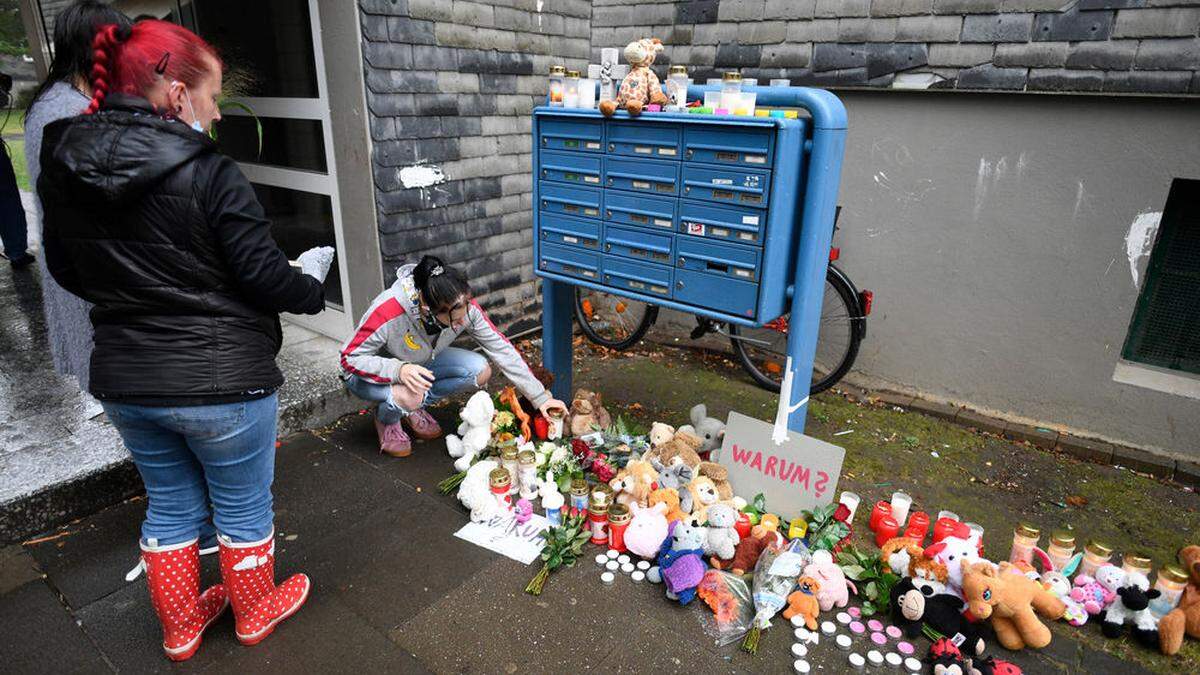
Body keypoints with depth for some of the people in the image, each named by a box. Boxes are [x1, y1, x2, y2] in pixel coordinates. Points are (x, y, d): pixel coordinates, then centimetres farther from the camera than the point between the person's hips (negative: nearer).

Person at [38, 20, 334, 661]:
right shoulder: (208, 175, -20)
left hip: (124, 382, 6)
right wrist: (310, 278, 3)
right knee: (242, 507, 16)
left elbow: (67, 273, 11)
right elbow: (264, 276, -17)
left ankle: (180, 627, 42)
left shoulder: (63, 174, 0)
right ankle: (255, 611, 39)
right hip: (219, 381, -6)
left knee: (170, 506, 24)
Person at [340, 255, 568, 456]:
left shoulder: (463, 306, -26)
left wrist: (540, 397, -21)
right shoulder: (388, 312, -39)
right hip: (368, 373, -4)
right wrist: (399, 370, -45)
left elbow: (501, 348, -20)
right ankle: (386, 420, 1)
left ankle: (414, 408, 5)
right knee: (409, 396, -38)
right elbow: (350, 358, -27)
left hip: (421, 363, 5)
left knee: (480, 371, -18)